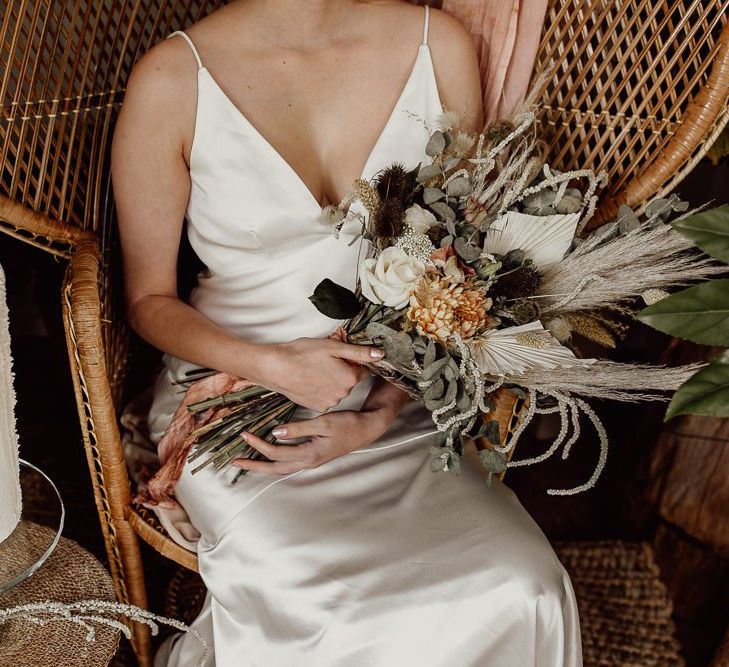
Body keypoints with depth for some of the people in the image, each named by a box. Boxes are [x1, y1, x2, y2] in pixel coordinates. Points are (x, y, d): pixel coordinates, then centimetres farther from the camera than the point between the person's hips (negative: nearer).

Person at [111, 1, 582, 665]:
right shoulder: (171, 80, -9)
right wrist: (276, 367, -18)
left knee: (521, 594, -17)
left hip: (398, 403, 3)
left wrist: (375, 418, -8)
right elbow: (150, 300, 0)